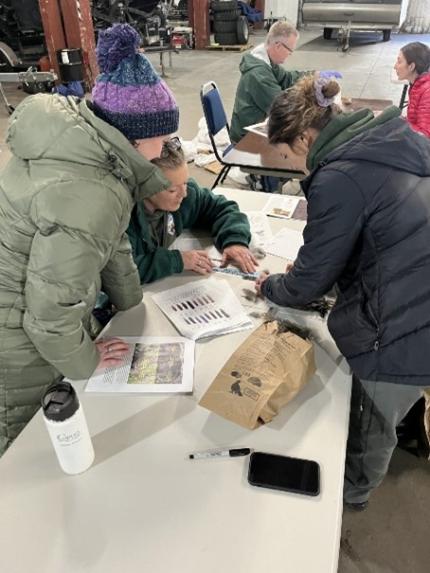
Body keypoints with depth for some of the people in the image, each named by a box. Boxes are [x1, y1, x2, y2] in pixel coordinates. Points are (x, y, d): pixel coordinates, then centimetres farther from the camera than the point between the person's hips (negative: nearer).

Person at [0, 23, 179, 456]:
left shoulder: (78, 137, -6)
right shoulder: (86, 200, -35)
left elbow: (111, 241, 4)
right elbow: (50, 314, -28)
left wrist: (134, 309, 12)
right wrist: (83, 363, -9)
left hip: (50, 316, 8)